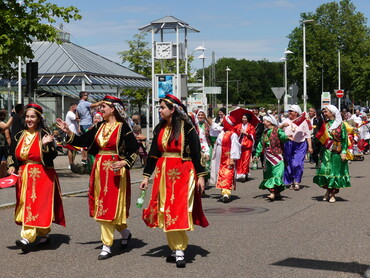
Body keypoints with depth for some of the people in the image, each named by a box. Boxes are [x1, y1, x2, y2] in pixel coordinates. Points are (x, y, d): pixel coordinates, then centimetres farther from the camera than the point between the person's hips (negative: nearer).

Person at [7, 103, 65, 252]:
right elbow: (12, 154, 17)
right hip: (24, 176, 6)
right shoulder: (19, 136, 11)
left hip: (42, 177, -6)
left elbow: (52, 156, -12)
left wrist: (46, 145, -28)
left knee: (36, 205, -11)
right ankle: (44, 235, 21)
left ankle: (27, 238, -15)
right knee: (25, 205, 6)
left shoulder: (45, 135, -4)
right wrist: (11, 166, 0)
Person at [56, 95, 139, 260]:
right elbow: (82, 141, 9)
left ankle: (106, 246, 2)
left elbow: (134, 150, -9)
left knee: (110, 206, -5)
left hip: (115, 169, -7)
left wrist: (124, 163, -21)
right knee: (101, 206, 11)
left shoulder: (123, 128, -8)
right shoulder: (100, 127, 11)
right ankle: (124, 232, 33)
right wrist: (68, 131, 0)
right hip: (100, 169, 7)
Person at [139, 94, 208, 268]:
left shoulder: (187, 128, -7)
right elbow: (153, 153, 12)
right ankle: (175, 249, 16)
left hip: (183, 173, -6)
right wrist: (146, 176, 11)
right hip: (163, 174, 6)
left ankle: (179, 251, -3)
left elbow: (196, 153, -7)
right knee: (166, 212, 6)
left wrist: (200, 176, -10)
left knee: (180, 211, -7)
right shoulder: (160, 129, 9)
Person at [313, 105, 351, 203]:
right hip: (326, 152, 3)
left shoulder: (341, 125, -3)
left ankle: (333, 194, 8)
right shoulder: (325, 124, 8)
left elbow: (345, 139, -4)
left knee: (335, 172, 0)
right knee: (326, 170, -1)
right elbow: (319, 137, 10)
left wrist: (344, 152, -12)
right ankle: (328, 191, 16)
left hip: (337, 152, -3)